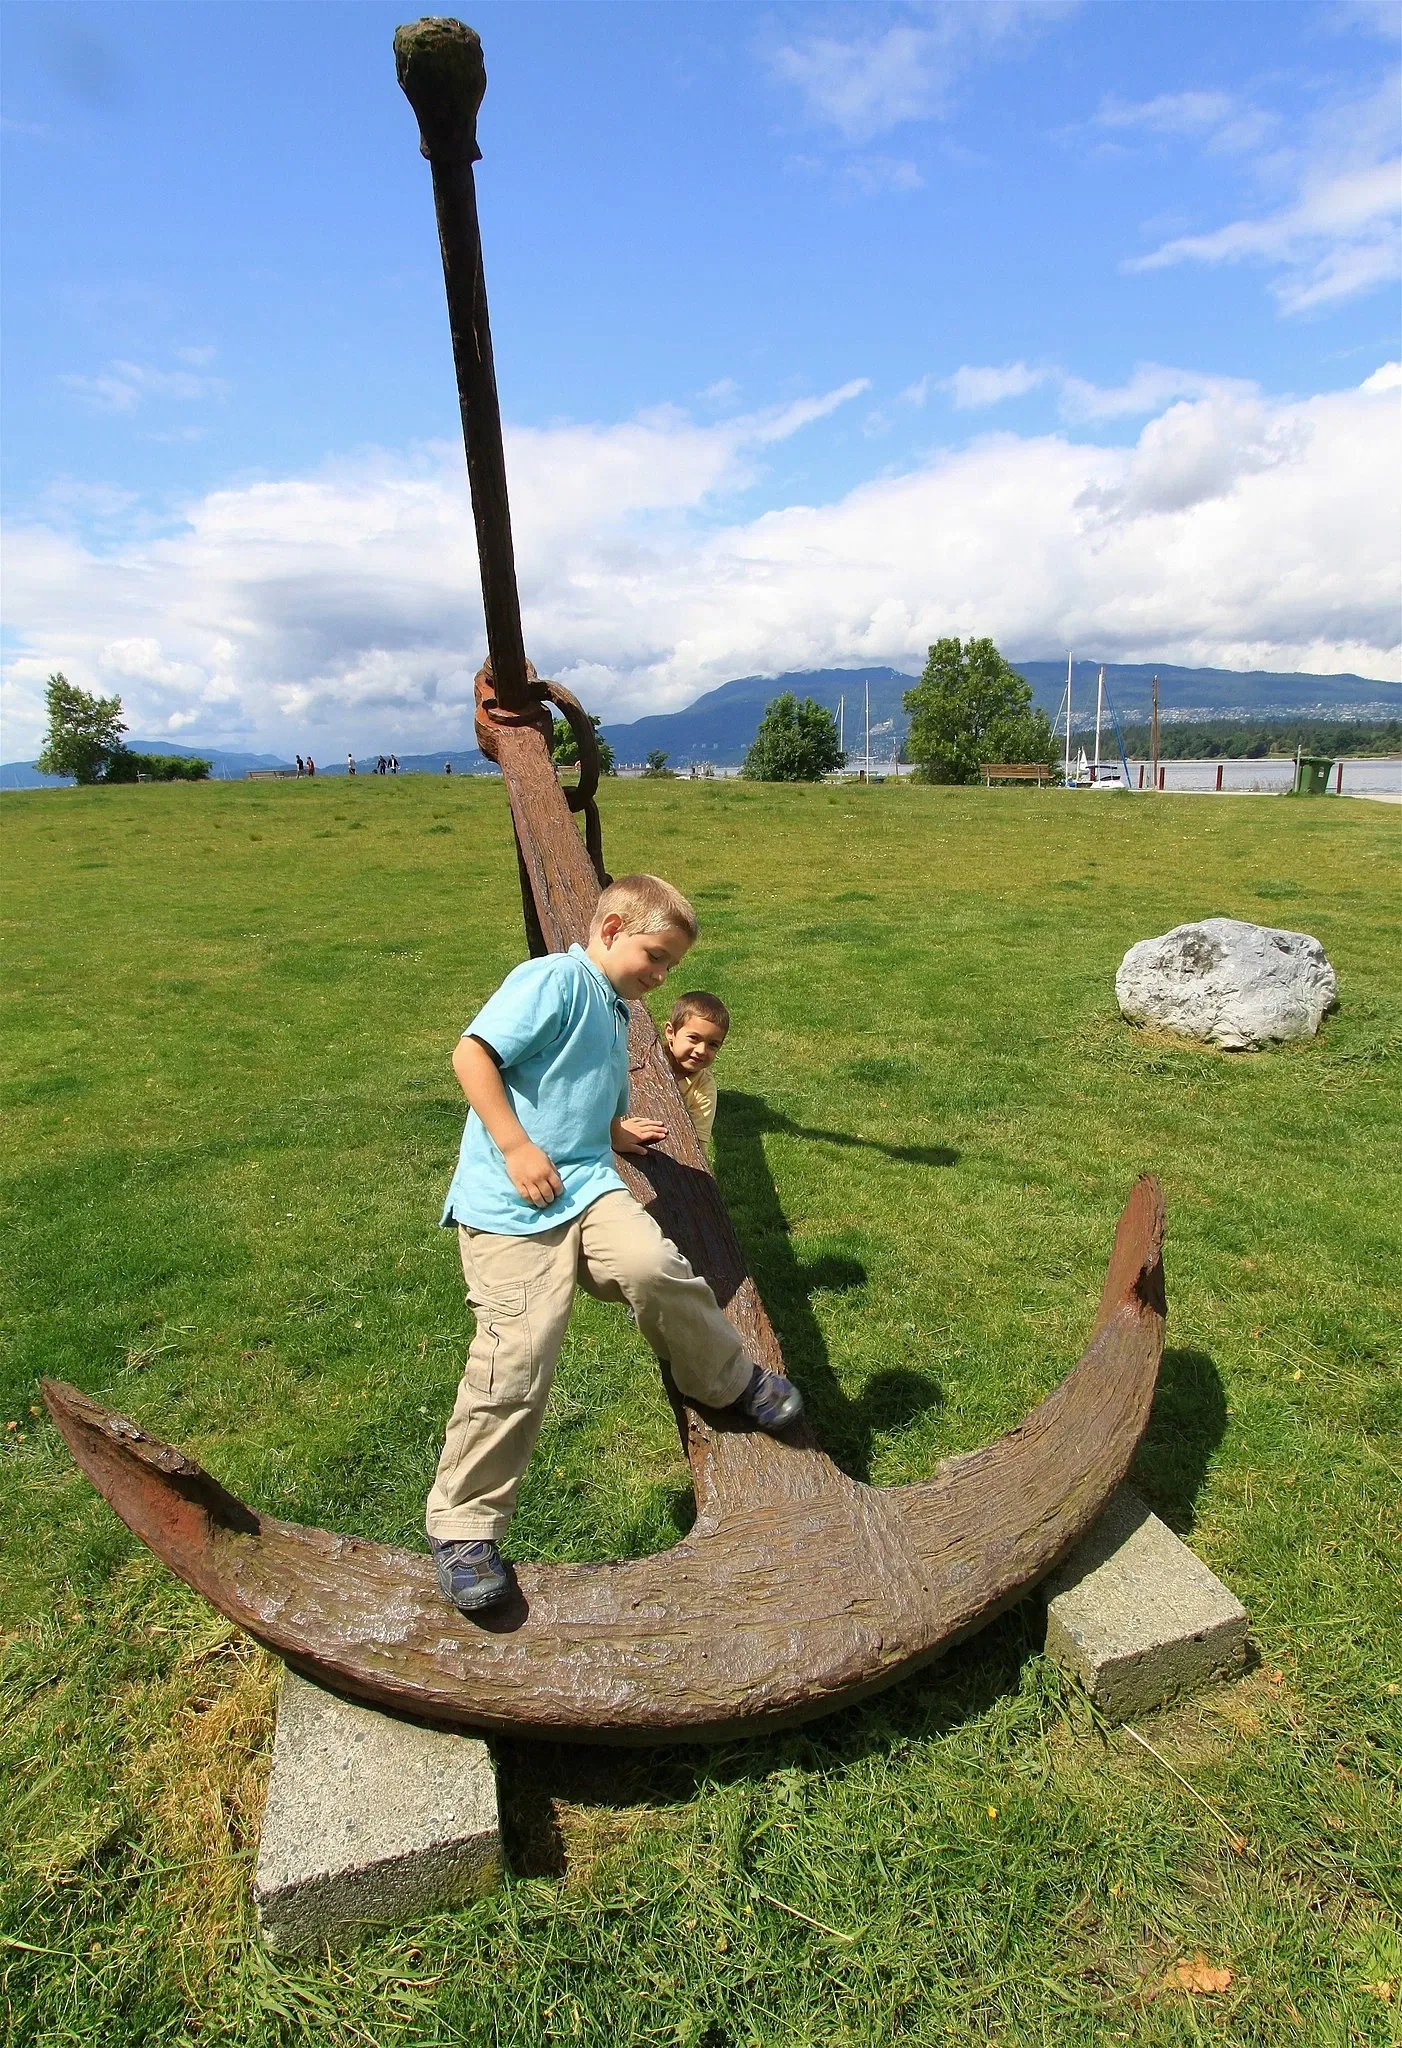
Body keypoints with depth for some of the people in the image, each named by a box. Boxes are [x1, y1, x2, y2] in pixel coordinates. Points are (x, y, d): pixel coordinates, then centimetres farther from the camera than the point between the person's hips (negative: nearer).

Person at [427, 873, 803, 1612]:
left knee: (652, 1267, -22)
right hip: (511, 1204, -6)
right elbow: (472, 1054, -16)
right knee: (516, 1359, -11)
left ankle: (731, 1380, 5)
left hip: (587, 1187, 7)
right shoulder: (555, 978, -7)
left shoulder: (615, 1012, 23)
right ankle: (462, 1528, 9)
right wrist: (516, 1147, -18)